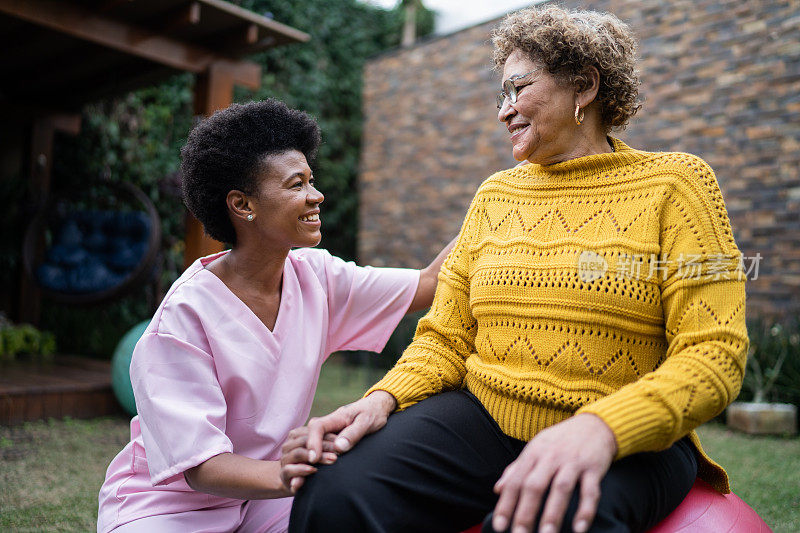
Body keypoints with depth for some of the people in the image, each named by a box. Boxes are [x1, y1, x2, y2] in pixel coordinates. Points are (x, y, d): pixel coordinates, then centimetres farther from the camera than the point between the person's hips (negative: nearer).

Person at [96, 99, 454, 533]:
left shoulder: (315, 277, -4)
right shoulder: (187, 313, -22)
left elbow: (430, 283, -1)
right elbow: (199, 466, -25)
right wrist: (285, 476, -45)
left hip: (261, 495, 5)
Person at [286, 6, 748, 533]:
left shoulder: (673, 184, 0)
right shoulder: (495, 194, 13)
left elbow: (715, 353, -10)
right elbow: (447, 338, 11)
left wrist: (600, 427, -27)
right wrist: (384, 398, -10)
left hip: (629, 438, -3)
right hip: (481, 415, 4)